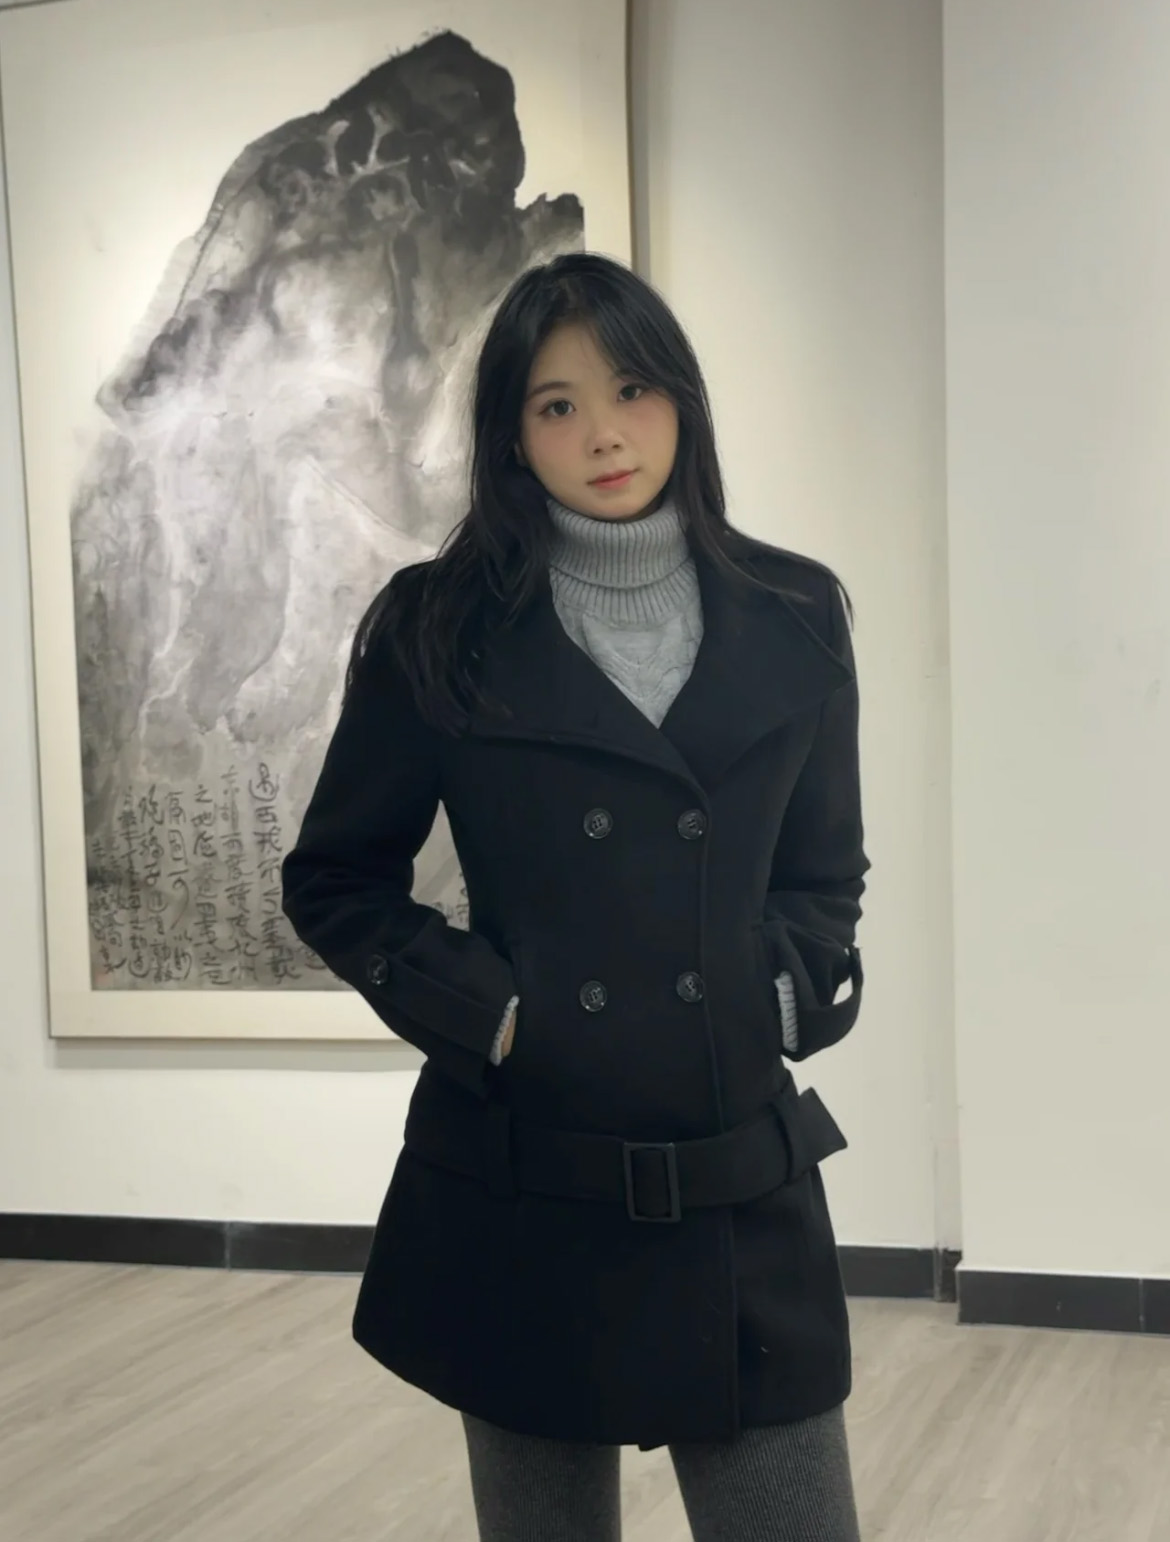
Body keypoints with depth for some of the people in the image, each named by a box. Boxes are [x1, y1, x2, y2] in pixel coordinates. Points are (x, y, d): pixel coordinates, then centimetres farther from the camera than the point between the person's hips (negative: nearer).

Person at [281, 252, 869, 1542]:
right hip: (523, 1191, -1)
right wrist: (482, 1009, -8)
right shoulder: (438, 630, -4)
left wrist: (789, 992, -2)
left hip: (744, 1189, 2)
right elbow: (335, 880, 4)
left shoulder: (794, 620, 3)